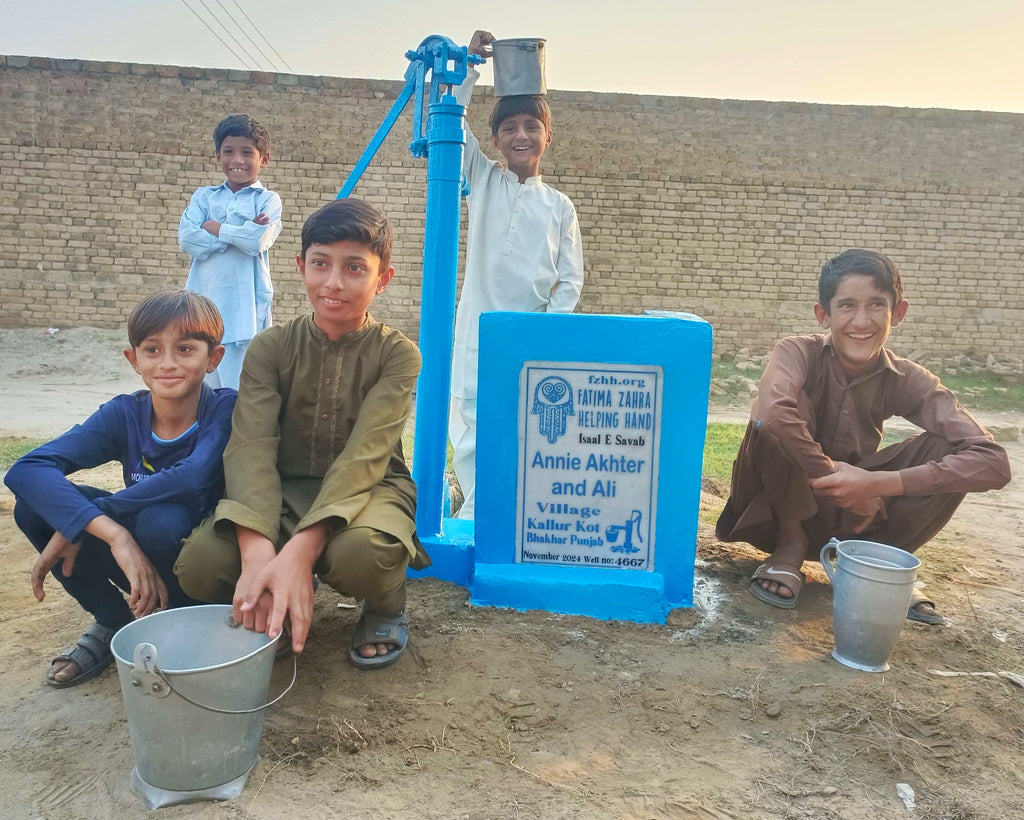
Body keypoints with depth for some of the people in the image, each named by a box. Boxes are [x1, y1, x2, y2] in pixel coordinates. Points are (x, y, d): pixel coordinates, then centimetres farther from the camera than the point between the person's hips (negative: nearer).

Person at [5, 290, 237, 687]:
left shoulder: (226, 408, -19)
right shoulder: (124, 414, -10)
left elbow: (194, 476, -39)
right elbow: (26, 469, -24)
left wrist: (77, 525, -31)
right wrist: (113, 534, -41)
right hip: (135, 552, 4)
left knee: (161, 519, -35)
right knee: (34, 504, -15)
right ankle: (114, 621, 5)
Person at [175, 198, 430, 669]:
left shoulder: (397, 354, -9)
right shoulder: (271, 348, -2)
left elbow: (363, 457, -22)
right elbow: (251, 448, -16)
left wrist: (299, 550, -37)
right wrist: (257, 551, -36)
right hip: (284, 491, 3)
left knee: (358, 554, -39)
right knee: (200, 564, -27)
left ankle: (385, 605, 0)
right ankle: (274, 600, 9)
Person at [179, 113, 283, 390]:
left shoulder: (268, 200, 4)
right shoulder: (203, 196, 13)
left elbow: (257, 241, -14)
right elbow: (187, 239, -3)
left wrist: (213, 227, -3)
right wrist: (240, 233, -8)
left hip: (244, 306, -4)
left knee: (240, 391, -6)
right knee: (206, 388, 11)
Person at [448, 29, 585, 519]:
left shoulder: (559, 205, 10)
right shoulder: (483, 180, 11)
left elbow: (570, 278, 7)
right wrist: (469, 69, -2)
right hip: (478, 331, 0)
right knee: (472, 427, -6)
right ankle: (476, 514, 2)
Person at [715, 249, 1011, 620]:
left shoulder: (906, 381, -11)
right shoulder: (799, 353, -20)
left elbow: (992, 461, -21)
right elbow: (772, 415, -43)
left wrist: (877, 485, -32)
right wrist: (834, 480, -31)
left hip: (852, 515, 3)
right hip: (781, 504, -3)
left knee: (949, 452, -19)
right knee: (784, 415, -31)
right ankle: (791, 545, -11)